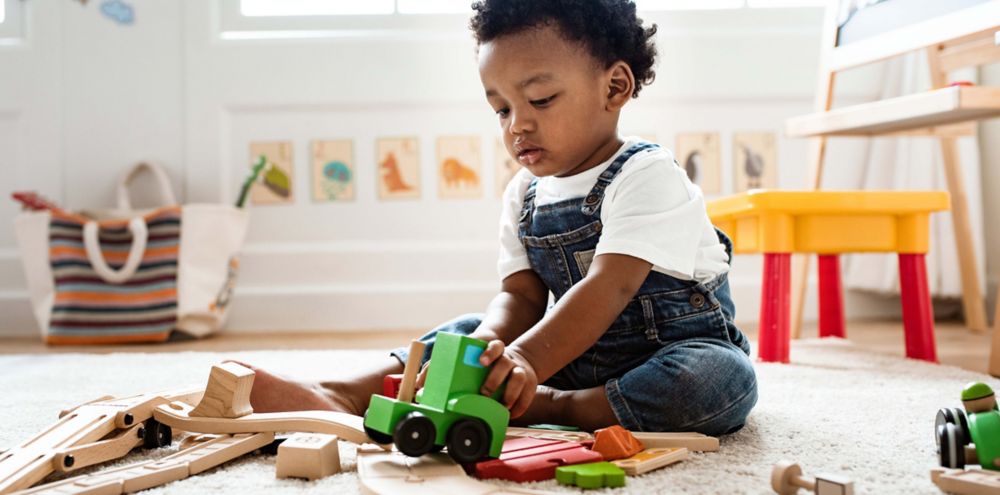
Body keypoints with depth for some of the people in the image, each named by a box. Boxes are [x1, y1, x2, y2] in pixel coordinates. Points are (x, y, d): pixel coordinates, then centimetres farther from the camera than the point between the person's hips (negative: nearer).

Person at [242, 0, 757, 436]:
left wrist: (523, 363, -42)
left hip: (681, 347, -5)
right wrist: (491, 345, -28)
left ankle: (554, 408, -31)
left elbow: (609, 288, -30)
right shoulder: (524, 195, 3)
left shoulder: (647, 175, -19)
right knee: (468, 331, -5)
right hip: (578, 352, 5)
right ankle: (349, 396, -22)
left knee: (725, 378, -35)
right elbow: (520, 294, -4)